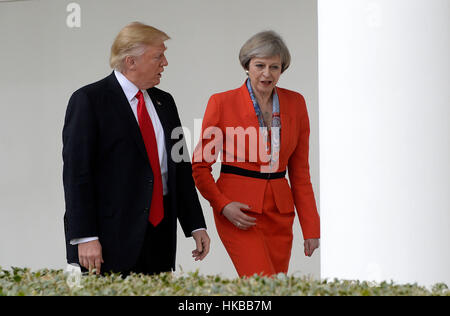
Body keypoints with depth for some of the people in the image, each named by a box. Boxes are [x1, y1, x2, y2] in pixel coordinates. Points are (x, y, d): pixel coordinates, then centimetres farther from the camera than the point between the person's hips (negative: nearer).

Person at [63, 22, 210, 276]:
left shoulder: (164, 102, 16)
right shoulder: (89, 100, -5)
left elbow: (181, 168, 18)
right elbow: (77, 172, -10)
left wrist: (196, 226, 11)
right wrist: (85, 238, -17)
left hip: (161, 235, 6)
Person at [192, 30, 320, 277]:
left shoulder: (295, 103, 8)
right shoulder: (222, 103, -4)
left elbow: (300, 171, 11)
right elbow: (200, 165, 2)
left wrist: (311, 227, 7)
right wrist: (223, 205, -12)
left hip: (280, 213, 5)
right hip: (239, 213, -5)